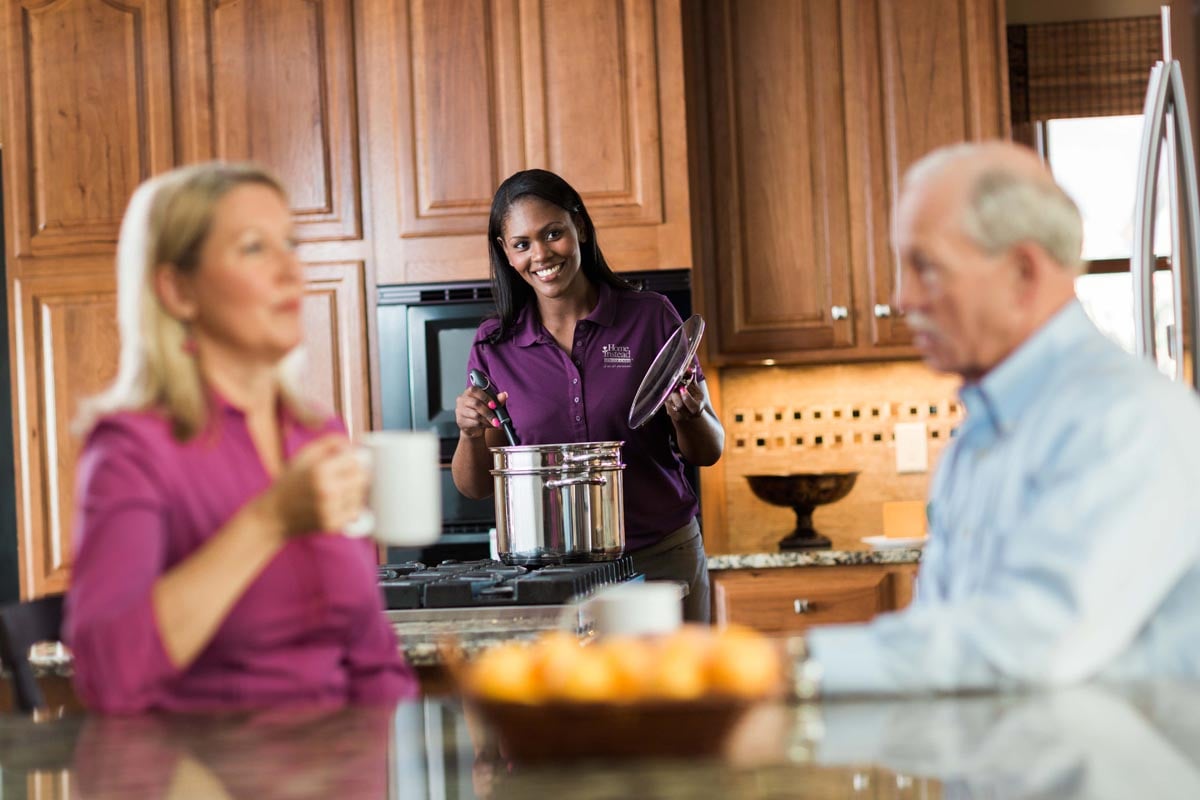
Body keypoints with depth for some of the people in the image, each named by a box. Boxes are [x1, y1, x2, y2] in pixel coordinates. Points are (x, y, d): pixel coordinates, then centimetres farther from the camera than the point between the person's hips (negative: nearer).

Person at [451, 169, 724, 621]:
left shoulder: (651, 317, 0)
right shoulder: (494, 345, 4)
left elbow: (708, 452, 4)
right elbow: (476, 487, 5)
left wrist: (688, 416, -17)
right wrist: (470, 434, -15)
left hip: (661, 559, -1)